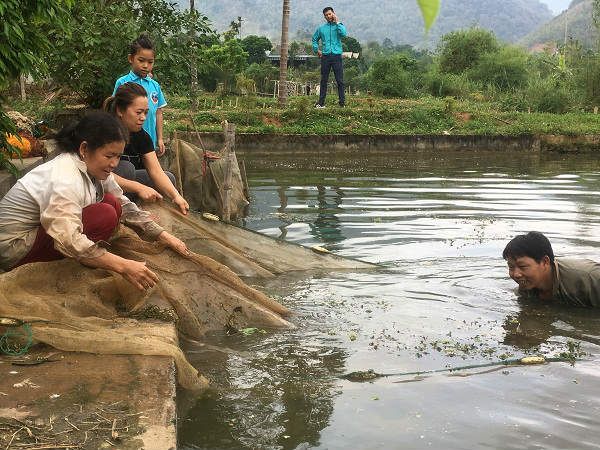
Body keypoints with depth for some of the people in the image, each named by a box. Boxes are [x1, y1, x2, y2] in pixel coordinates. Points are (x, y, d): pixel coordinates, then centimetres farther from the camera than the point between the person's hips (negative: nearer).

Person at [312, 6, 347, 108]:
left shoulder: (339, 26, 7)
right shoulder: (321, 28, 14)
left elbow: (343, 34, -15)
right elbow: (314, 39, 26)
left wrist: (337, 22, -10)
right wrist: (317, 50, 12)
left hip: (336, 56, -2)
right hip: (325, 57, 3)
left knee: (340, 80, -5)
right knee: (324, 80, 4)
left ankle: (342, 102, -2)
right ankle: (321, 102, 8)